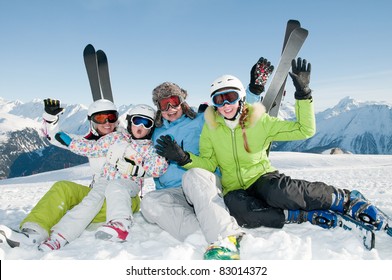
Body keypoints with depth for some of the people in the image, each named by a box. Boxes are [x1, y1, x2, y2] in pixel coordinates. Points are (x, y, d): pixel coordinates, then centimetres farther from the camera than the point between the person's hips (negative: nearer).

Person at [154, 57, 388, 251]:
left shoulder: (260, 121, -6)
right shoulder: (210, 127, -2)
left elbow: (305, 130, -6)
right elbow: (208, 164, 0)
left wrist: (303, 93, -16)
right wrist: (184, 158, -18)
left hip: (261, 176, -1)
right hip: (234, 188, 2)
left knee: (279, 191, -39)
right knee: (239, 210, -37)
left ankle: (346, 200, -17)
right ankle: (308, 216, -24)